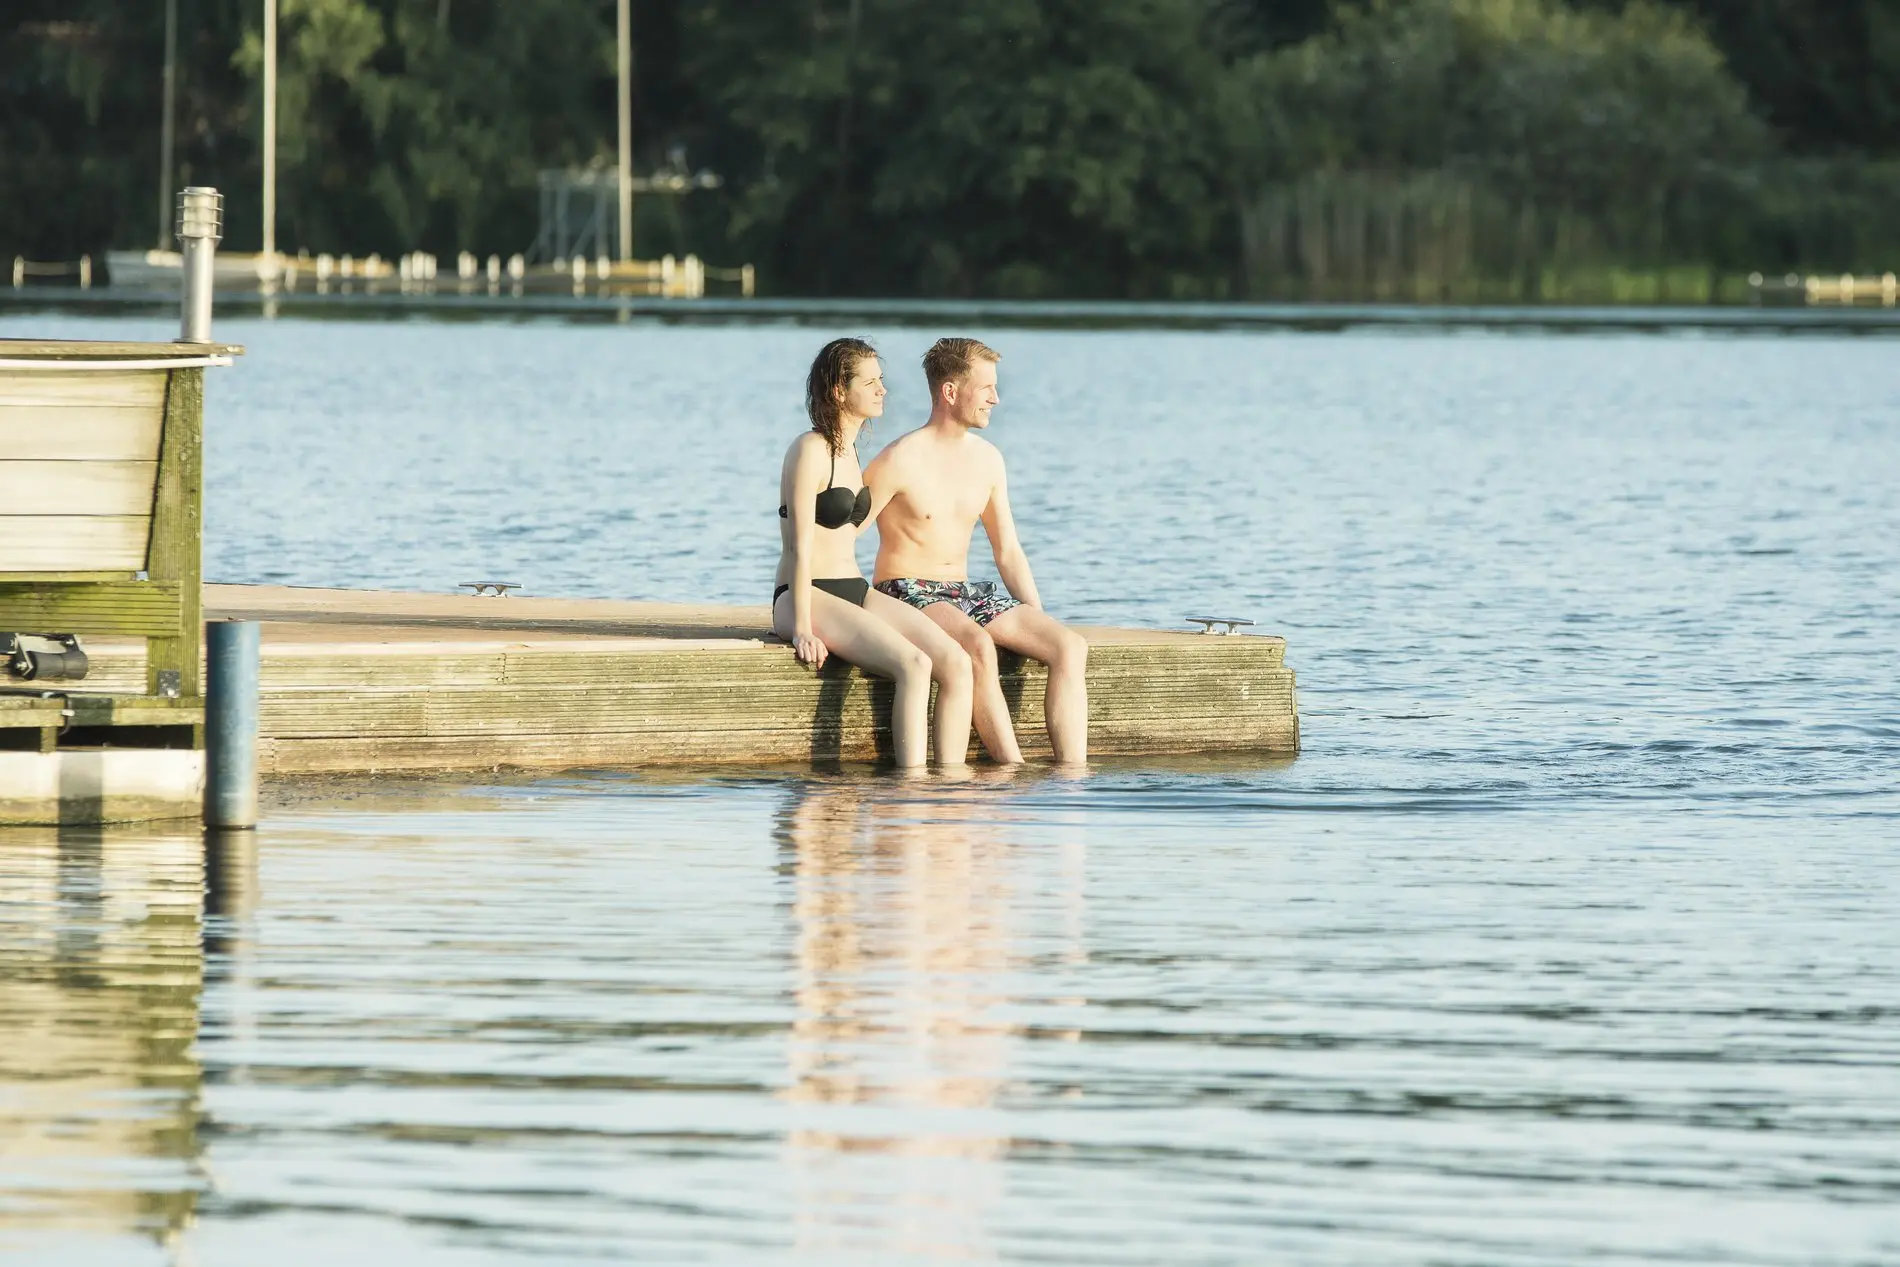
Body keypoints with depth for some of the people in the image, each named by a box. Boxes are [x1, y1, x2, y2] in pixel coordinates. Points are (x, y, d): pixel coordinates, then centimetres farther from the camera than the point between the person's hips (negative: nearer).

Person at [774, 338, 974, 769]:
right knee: (913, 664, -30)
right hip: (807, 598, -9)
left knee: (956, 663, -13)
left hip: (856, 592, 9)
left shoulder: (849, 450, 19)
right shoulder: (810, 451, -9)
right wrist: (802, 629, -20)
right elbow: (800, 547, -14)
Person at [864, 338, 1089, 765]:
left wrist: (1040, 624, 7)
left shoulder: (987, 459, 11)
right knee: (978, 646, -39)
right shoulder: (899, 462, -11)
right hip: (906, 590, -7)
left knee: (1071, 647, -15)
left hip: (964, 594, 7)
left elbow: (1008, 552, 17)